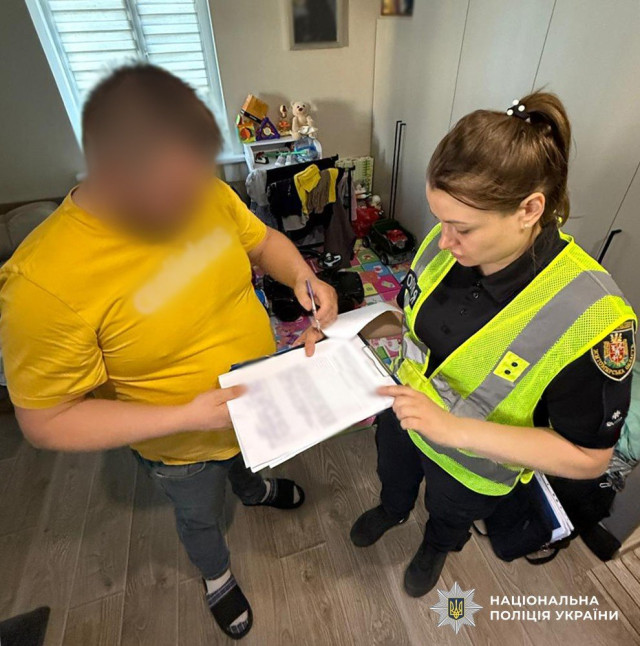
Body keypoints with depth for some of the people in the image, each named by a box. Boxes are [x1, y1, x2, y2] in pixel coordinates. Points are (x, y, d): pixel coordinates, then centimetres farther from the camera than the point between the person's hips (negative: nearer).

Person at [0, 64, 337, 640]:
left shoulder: (208, 196, -19)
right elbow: (47, 421, -24)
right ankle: (217, 574, 66)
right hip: (184, 449, -3)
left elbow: (263, 240, -2)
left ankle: (252, 489, 76)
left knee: (245, 462, 39)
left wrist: (302, 276, -22)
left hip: (258, 402, 4)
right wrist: (185, 416, -33)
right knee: (202, 518, 31)